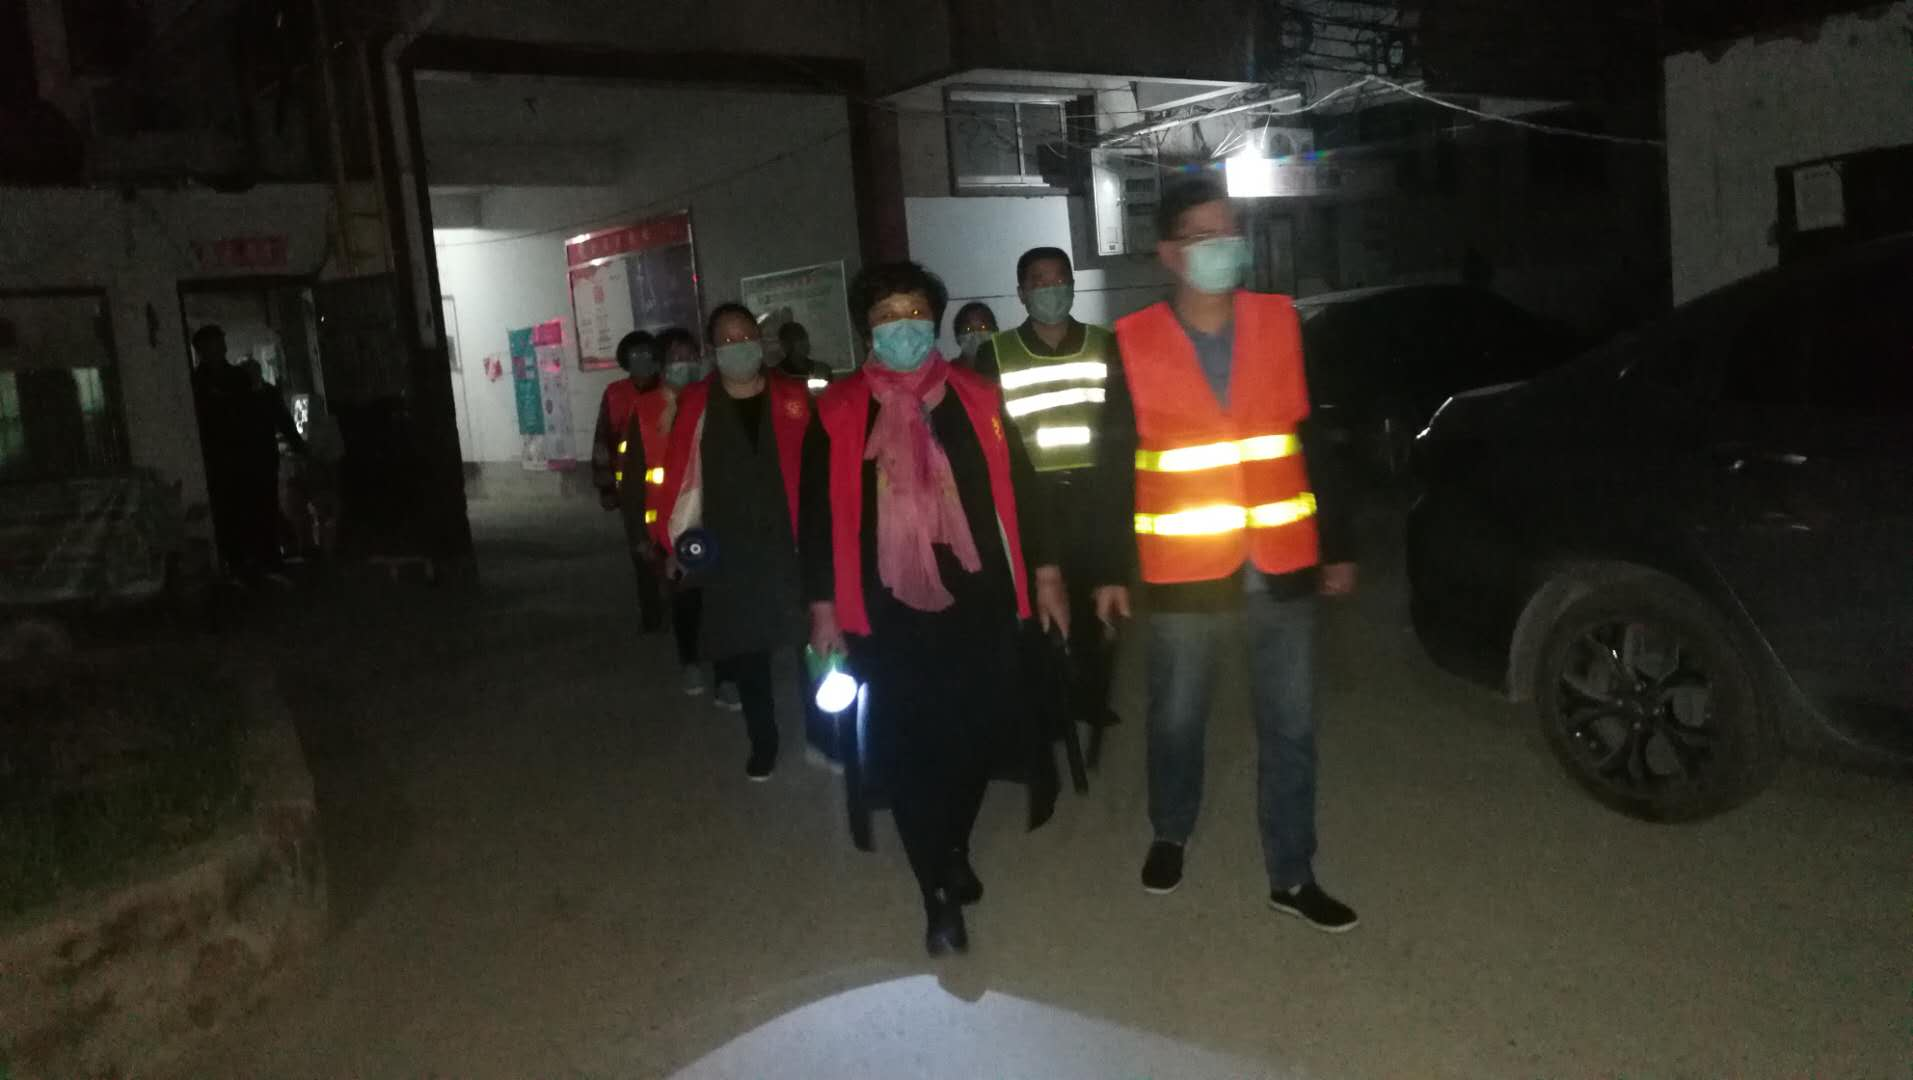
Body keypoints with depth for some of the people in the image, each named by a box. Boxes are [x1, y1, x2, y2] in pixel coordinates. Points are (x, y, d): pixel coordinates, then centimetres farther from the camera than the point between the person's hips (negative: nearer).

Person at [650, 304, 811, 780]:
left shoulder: (793, 397, 1)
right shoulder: (696, 404, 2)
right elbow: (681, 475, 0)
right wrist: (680, 537, -6)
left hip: (791, 542, -1)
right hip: (728, 550, 1)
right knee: (744, 648, 9)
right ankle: (763, 742, 25)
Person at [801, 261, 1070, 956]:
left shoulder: (977, 399, 5)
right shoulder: (838, 412, -1)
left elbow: (1017, 488, 8)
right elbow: (819, 513, 1)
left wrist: (1043, 572, 6)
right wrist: (822, 606, 0)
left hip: (979, 602, 2)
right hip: (889, 613, -2)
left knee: (972, 738, 11)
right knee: (908, 750, 2)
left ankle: (955, 853, 37)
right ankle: (938, 893, 15)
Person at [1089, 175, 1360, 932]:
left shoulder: (1281, 324, 2)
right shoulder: (1135, 345, -4)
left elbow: (1315, 440, 7)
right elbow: (1114, 467, 0)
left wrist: (1335, 545, 8)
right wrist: (1111, 571, 0)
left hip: (1281, 566, 2)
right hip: (1184, 571, -2)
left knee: (1290, 726, 8)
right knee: (1177, 718, 14)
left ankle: (1291, 876, 22)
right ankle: (1170, 836, 39)